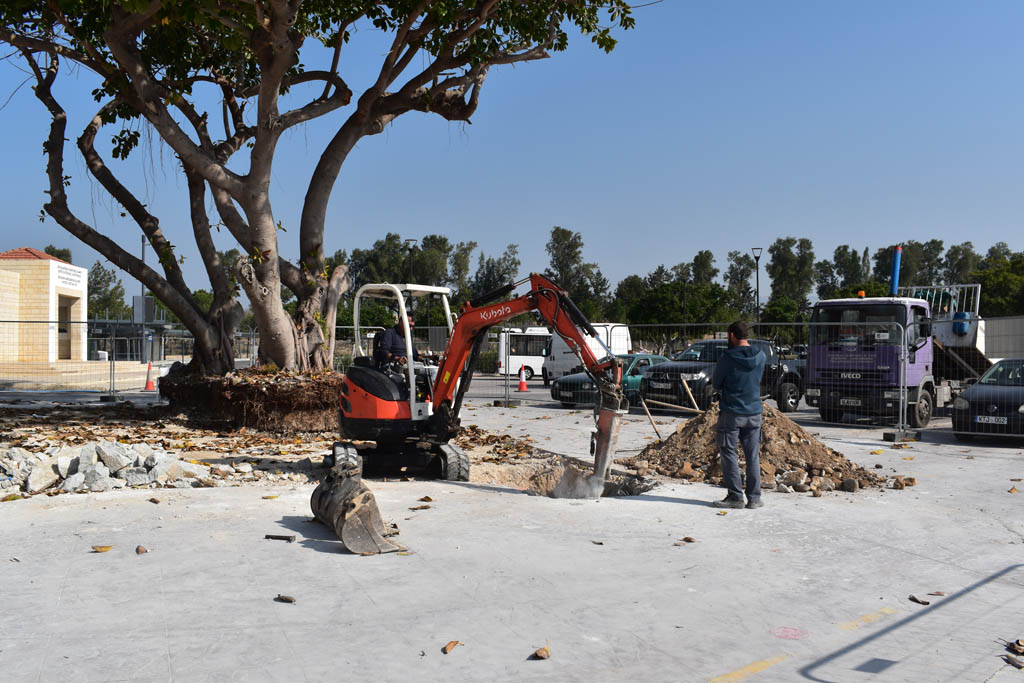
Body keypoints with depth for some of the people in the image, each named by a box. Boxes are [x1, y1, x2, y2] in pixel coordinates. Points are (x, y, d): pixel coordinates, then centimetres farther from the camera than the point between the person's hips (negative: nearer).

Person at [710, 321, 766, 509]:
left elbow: (716, 384, -2)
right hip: (754, 412, 5)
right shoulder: (760, 357, 2)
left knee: (729, 453, 4)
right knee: (753, 455, 9)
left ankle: (735, 496, 3)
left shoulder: (727, 358, -12)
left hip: (731, 412, -5)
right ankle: (754, 498, 12)